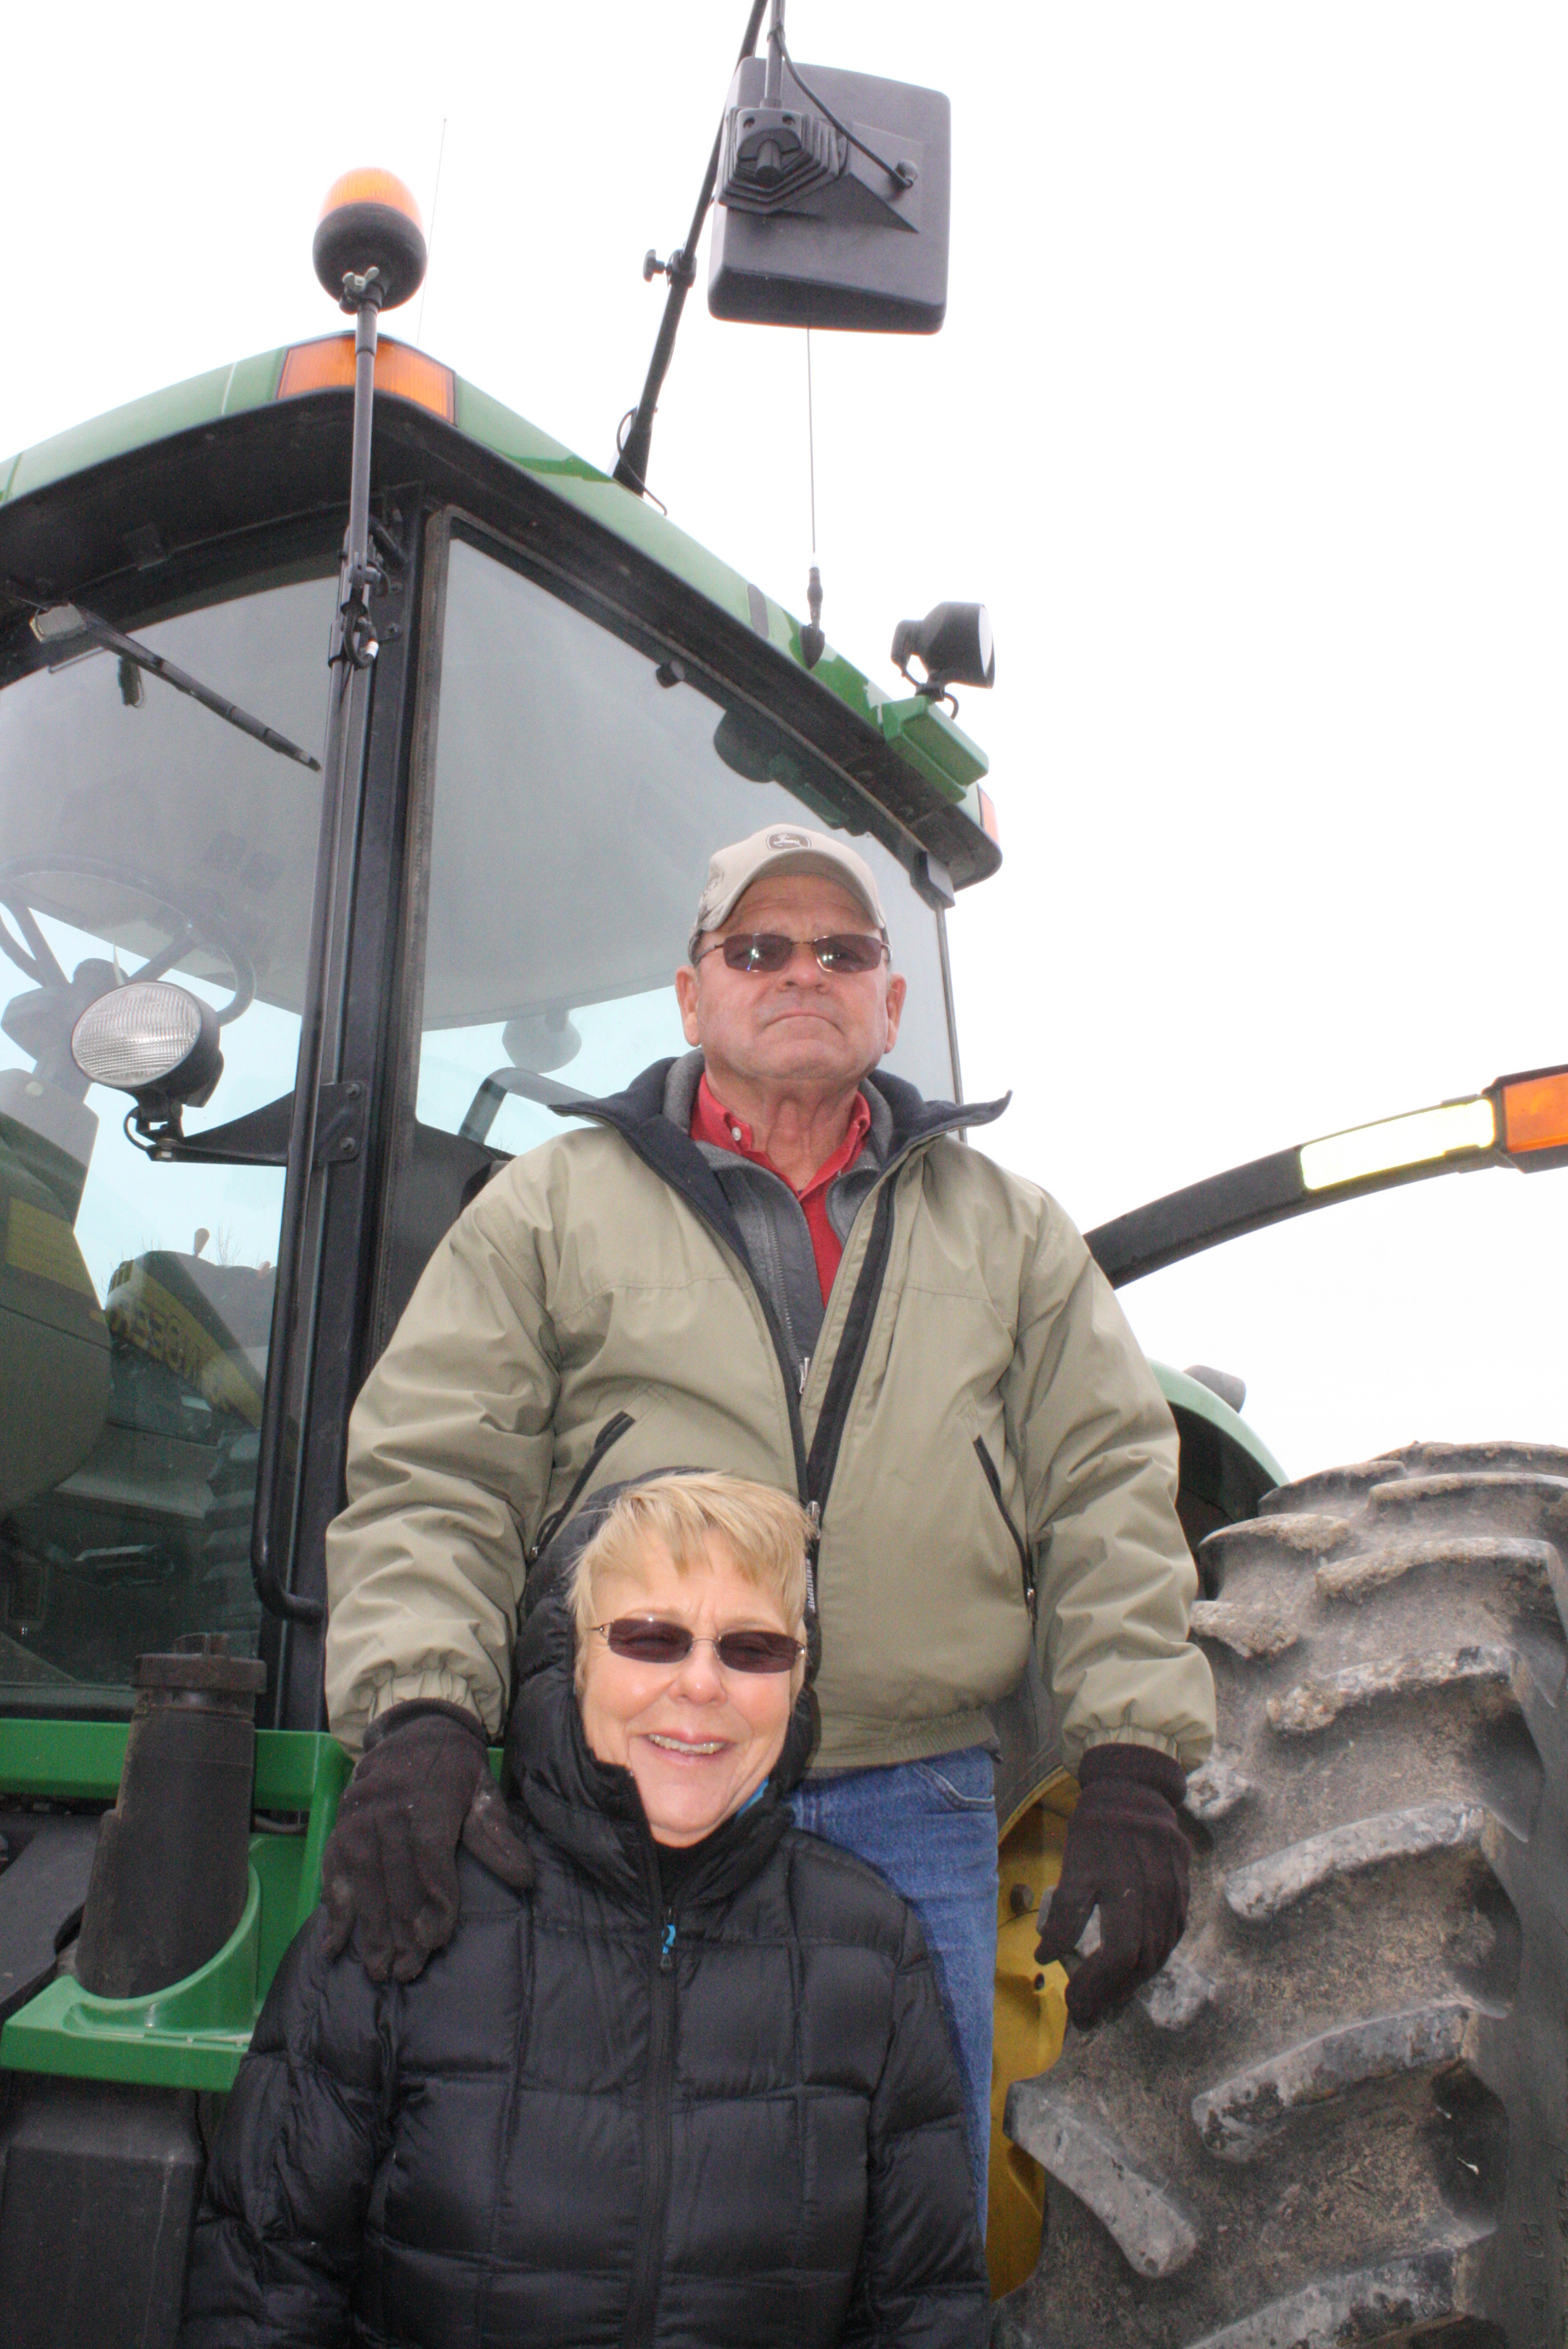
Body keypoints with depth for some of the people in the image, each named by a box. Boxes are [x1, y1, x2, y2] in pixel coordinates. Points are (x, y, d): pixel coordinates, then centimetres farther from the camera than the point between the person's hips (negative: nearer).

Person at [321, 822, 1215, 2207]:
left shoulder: (1007, 1228, 13)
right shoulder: (553, 1206, 7)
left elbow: (1111, 1498, 8)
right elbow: (429, 1481, -1)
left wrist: (1133, 1776, -2)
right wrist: (419, 1716, -17)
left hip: (917, 1820, 2)